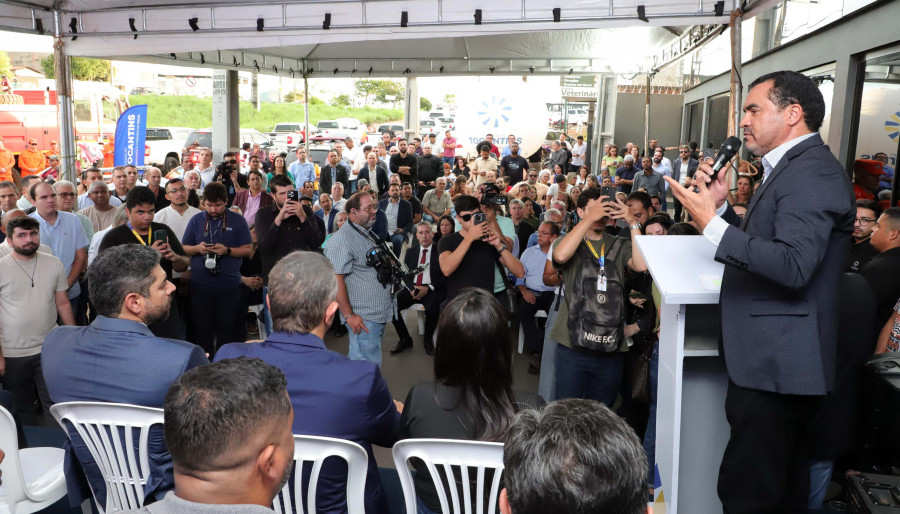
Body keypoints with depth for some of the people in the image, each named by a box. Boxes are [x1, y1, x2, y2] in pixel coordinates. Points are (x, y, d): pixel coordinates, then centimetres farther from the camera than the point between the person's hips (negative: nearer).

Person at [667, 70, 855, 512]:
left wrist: (712, 225, -27)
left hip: (776, 366, -11)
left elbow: (793, 265, -29)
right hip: (772, 361, 11)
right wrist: (722, 205, 5)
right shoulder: (790, 169, 16)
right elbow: (758, 245, 17)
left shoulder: (813, 172, -16)